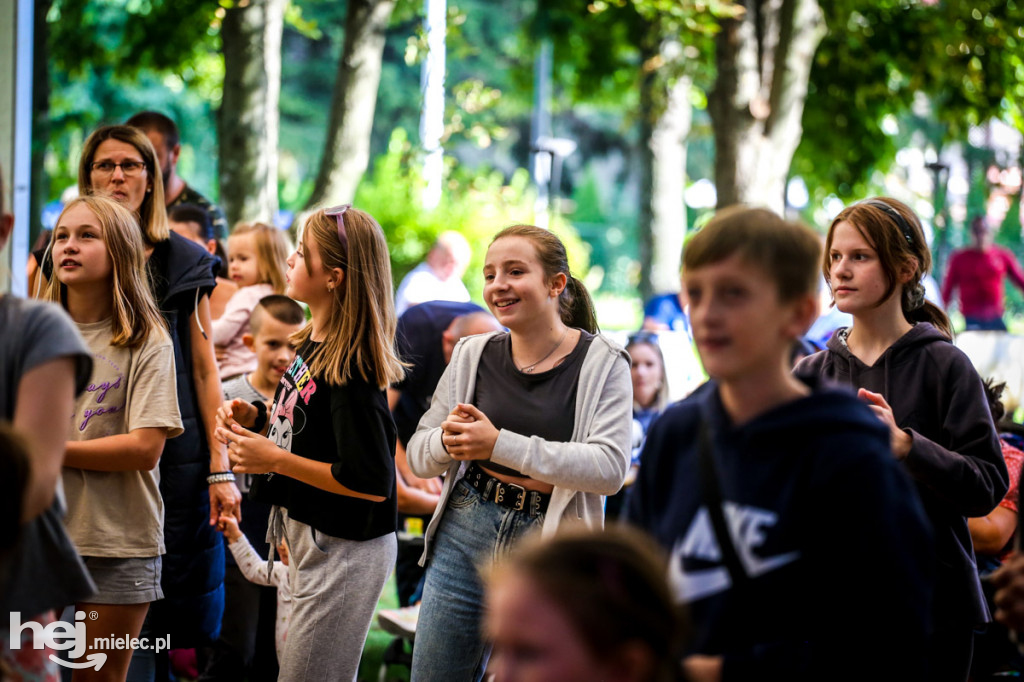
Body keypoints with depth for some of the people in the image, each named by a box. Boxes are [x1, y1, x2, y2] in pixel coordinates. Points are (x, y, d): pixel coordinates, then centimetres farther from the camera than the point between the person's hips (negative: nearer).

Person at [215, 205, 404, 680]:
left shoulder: (349, 369, -22)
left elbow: (372, 483, -25)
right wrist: (257, 420, 2)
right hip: (309, 541, 10)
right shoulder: (310, 346, 5)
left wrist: (274, 459, -21)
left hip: (346, 551, -10)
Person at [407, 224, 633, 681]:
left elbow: (610, 468, -19)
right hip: (464, 538, 4)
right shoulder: (472, 356, 6)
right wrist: (448, 441, -16)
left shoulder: (602, 364, -6)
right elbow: (418, 456, 9)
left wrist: (501, 446, -22)